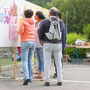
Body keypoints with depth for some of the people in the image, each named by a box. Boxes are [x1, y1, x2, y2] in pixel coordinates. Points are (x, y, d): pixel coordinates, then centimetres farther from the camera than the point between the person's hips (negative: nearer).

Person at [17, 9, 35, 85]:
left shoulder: (23, 21, -2)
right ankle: (30, 77, 9)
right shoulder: (33, 23, 14)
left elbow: (21, 31, -12)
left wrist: (19, 32, 10)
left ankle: (26, 77, -23)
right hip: (33, 42, 6)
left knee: (24, 60, -9)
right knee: (30, 60, 11)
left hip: (25, 42, -6)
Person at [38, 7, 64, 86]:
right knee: (58, 63, 12)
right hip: (58, 44, 2)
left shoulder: (44, 22, -6)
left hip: (47, 44, -2)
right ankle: (60, 80, 11)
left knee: (47, 63, 5)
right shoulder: (60, 22, 1)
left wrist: (42, 40, 11)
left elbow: (40, 33, -7)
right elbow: (61, 31, -6)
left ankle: (47, 81, 3)